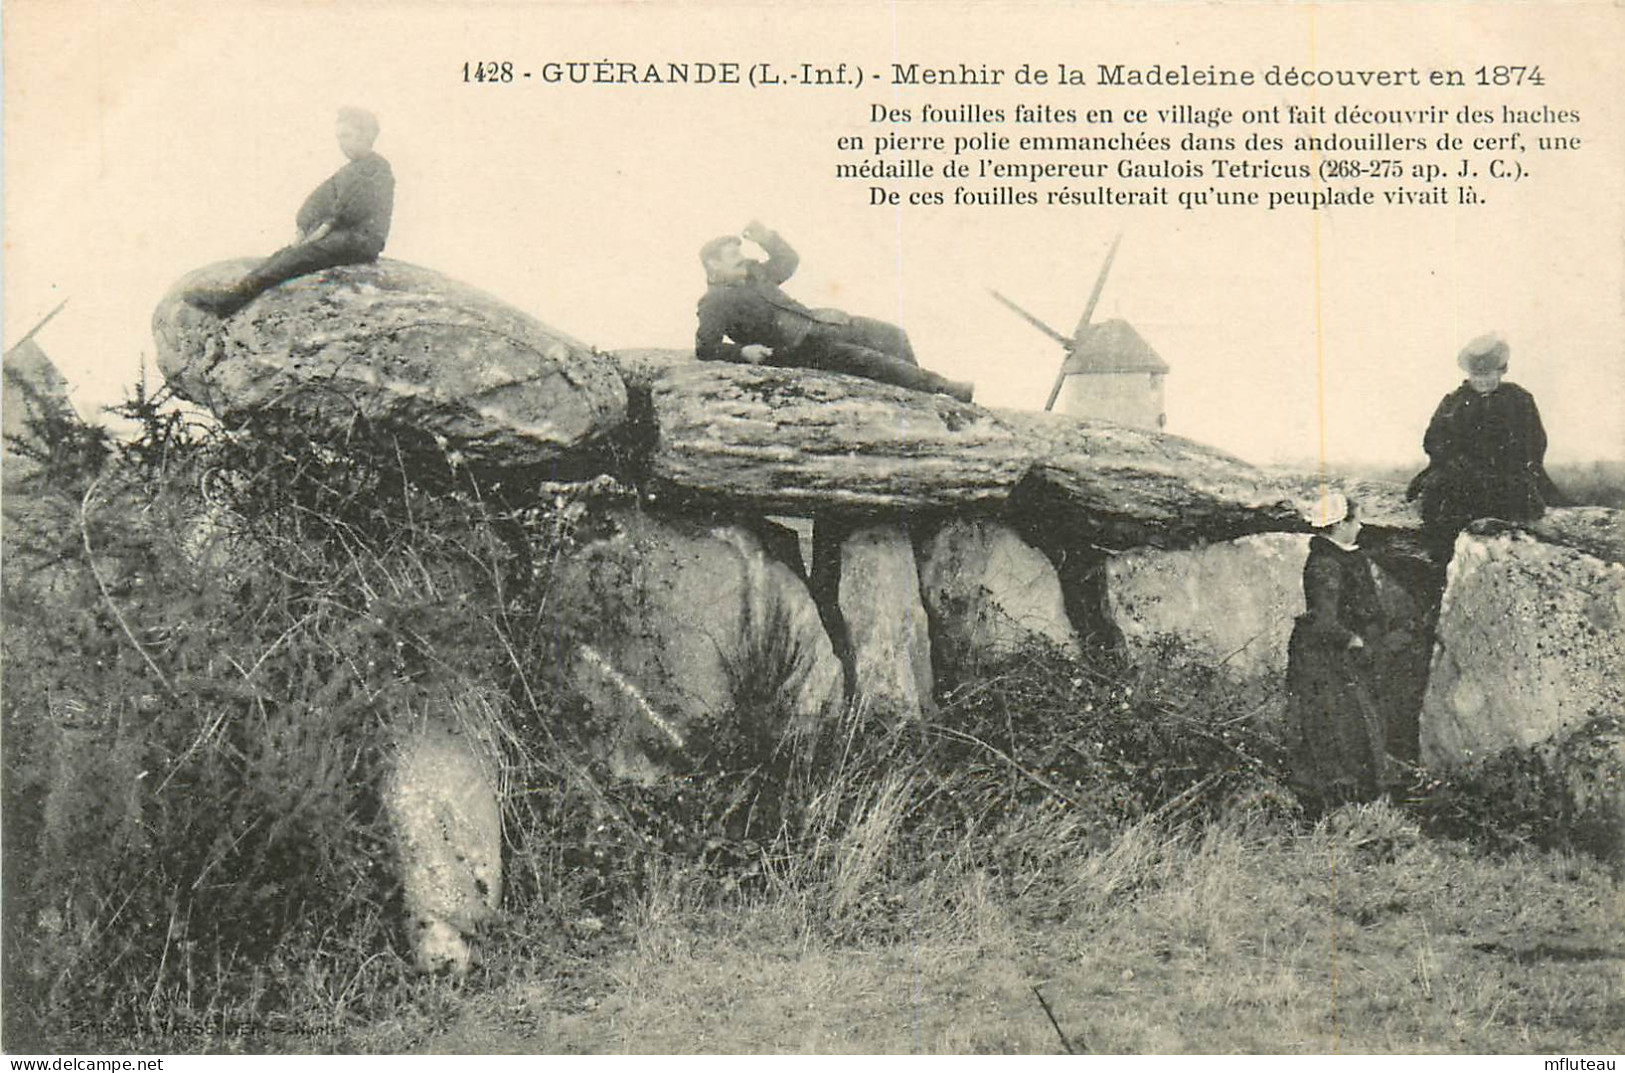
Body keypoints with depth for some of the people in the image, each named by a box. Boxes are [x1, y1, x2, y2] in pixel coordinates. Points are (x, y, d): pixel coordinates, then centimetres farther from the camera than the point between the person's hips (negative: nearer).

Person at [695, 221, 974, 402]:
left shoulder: (752, 272, 17)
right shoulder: (714, 303, -7)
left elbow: (788, 263, 26)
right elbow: (705, 349, -14)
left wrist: (767, 239, 8)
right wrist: (743, 351, -29)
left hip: (815, 321, 10)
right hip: (800, 347, -9)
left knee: (893, 335, 2)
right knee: (868, 360, -23)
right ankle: (941, 387, -20)